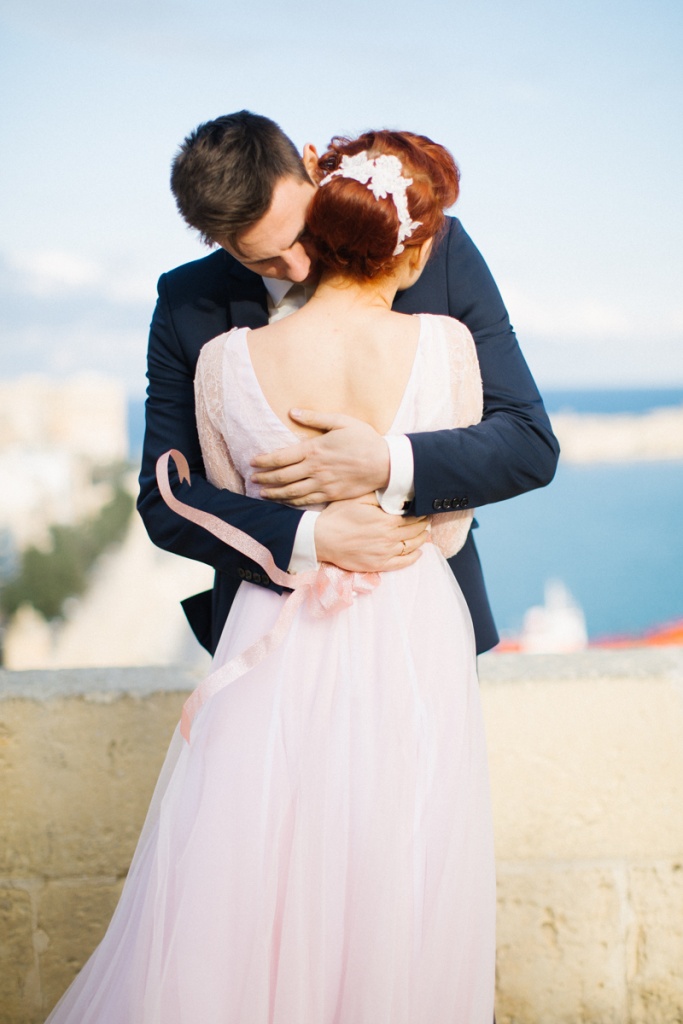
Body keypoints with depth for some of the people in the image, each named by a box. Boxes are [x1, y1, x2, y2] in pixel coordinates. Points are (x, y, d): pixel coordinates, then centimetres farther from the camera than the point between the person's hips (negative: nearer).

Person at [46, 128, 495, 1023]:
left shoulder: (227, 361, -10)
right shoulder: (444, 346, -13)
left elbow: (229, 525, 4)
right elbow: (447, 530, -2)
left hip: (278, 653, 1)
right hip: (415, 647, 0)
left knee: (242, 914, 15)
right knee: (398, 910, 15)